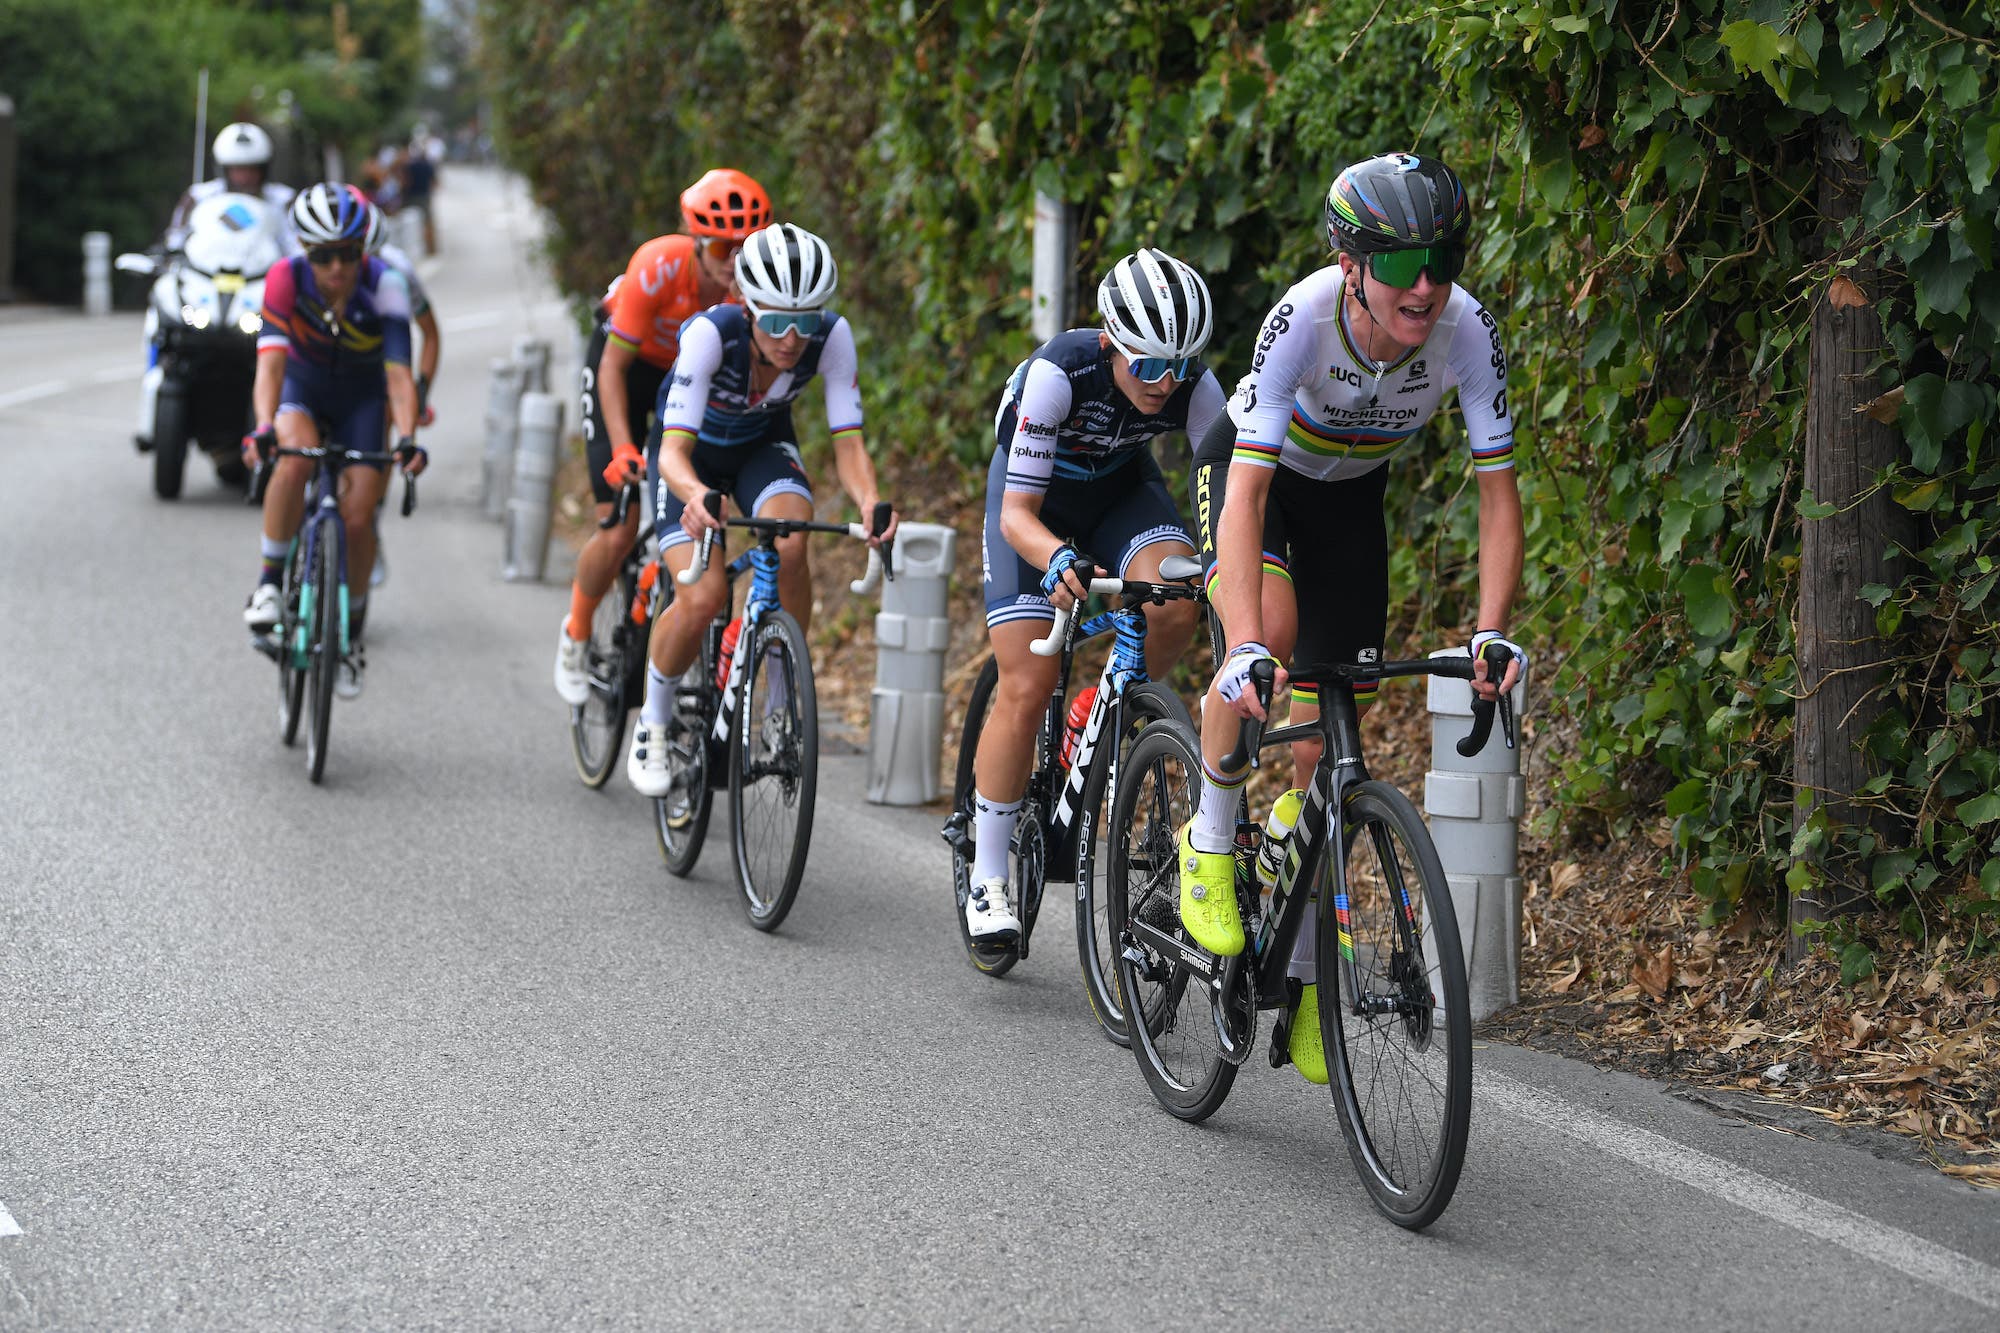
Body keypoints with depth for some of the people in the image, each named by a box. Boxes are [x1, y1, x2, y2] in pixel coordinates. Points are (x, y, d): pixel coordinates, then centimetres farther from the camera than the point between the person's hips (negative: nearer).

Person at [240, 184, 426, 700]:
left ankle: (351, 636, 12)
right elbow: (271, 361, -37)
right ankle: (268, 583, -21)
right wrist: (263, 429, -53)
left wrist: (407, 438, -50)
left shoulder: (384, 286, -28)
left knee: (357, 518, -11)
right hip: (301, 385, -1)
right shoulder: (287, 279, -28)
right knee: (297, 457, -35)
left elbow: (399, 372, -34)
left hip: (361, 396, 1)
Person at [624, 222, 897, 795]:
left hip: (763, 446, 2)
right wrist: (696, 495, -63)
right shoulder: (712, 332, -37)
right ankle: (652, 726, 5)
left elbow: (848, 443, -27)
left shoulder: (832, 338, -28)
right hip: (694, 452, -2)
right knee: (703, 598, -23)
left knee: (789, 547, -31)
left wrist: (870, 502, -49)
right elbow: (674, 449, -41)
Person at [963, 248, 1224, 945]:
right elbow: (1017, 514, -35)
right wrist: (1057, 559, -56)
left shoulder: (1195, 387, -27)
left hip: (1122, 488, 3)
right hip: (1036, 500, -3)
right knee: (1027, 689, -14)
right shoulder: (1059, 372, -36)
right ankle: (987, 883, -1)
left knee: (1175, 607, -30)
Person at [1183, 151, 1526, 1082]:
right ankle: (1211, 839, -10)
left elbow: (1498, 492, -25)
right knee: (1271, 631, -34)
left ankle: (1304, 972, 16)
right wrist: (1245, 647, -54)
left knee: (1329, 743, 1)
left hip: (1350, 493, 3)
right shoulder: (1303, 321, -39)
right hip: (1253, 472, -3)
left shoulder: (1468, 332, -31)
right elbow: (1248, 494, -43)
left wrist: (1492, 632, -39)